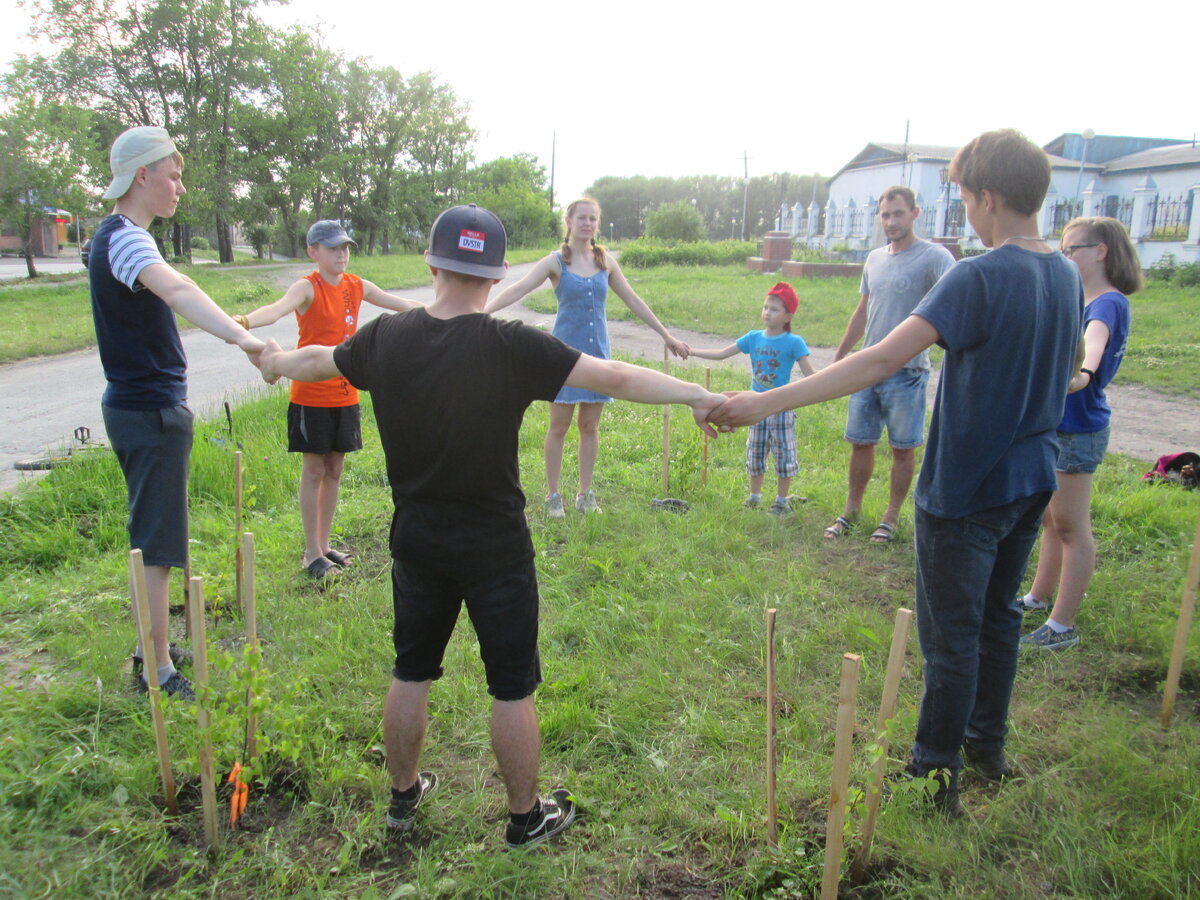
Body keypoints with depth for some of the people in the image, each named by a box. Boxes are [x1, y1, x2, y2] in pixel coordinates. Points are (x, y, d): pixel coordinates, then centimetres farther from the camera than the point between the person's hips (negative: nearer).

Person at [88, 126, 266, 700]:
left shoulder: (114, 237, 14)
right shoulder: (126, 239, -20)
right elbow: (177, 290, -41)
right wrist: (242, 337, -58)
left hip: (140, 406, 11)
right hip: (151, 413, -11)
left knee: (152, 538, 19)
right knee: (155, 545, -3)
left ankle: (153, 652, 33)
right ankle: (159, 672, 8)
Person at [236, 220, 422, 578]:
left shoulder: (357, 286, 8)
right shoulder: (307, 288, -11)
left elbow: (402, 304, 20)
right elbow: (279, 308, -31)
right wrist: (243, 321, -52)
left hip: (345, 395, 6)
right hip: (311, 396, -5)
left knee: (334, 470, 12)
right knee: (314, 471, 1)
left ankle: (324, 545, 24)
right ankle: (312, 553, 12)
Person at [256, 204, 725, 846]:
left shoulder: (385, 339, -6)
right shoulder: (510, 348, -21)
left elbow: (318, 361, 14)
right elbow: (615, 378, -22)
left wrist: (278, 362, 36)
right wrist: (699, 396, -12)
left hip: (416, 543, 5)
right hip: (494, 548, -4)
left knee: (411, 673, 22)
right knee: (512, 689, 12)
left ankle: (404, 794, 42)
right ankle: (527, 817, 29)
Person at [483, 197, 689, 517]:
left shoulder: (605, 261, 8)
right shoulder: (555, 262, -3)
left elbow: (633, 300, 14)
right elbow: (518, 289, -14)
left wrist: (667, 336, 15)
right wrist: (483, 310, -30)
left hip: (598, 353, 3)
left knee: (590, 426, 9)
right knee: (559, 427, 2)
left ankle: (585, 494, 21)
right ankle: (553, 495, 14)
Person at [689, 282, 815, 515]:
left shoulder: (793, 342, -9)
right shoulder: (753, 338, 2)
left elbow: (810, 373, -12)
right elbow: (721, 354, 5)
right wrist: (691, 351, -1)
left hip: (782, 408, -4)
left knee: (784, 454, 3)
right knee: (755, 454, 13)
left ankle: (782, 500, 17)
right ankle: (754, 496, 29)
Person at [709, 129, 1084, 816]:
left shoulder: (979, 278, -23)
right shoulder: (1067, 275, 3)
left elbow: (884, 359, -34)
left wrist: (769, 402, -36)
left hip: (966, 490, -8)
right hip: (1032, 483, 8)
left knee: (952, 634, 5)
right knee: (999, 616, 21)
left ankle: (938, 772, 20)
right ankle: (989, 744, 39)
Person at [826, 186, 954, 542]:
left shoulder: (934, 257, -10)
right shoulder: (874, 259, 11)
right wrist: (838, 357, 22)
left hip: (907, 371, -5)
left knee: (903, 448, 6)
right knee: (860, 443, 11)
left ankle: (892, 516, 20)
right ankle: (851, 510, 24)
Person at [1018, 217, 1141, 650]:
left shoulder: (1109, 302, -18)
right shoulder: (1078, 299, 11)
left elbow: (1094, 338, -39)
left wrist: (1082, 367, -58)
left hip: (1078, 430, -10)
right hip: (1054, 424, 10)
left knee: (1070, 526, -1)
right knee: (1052, 519, 21)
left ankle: (1062, 626, 8)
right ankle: (1039, 597, 37)